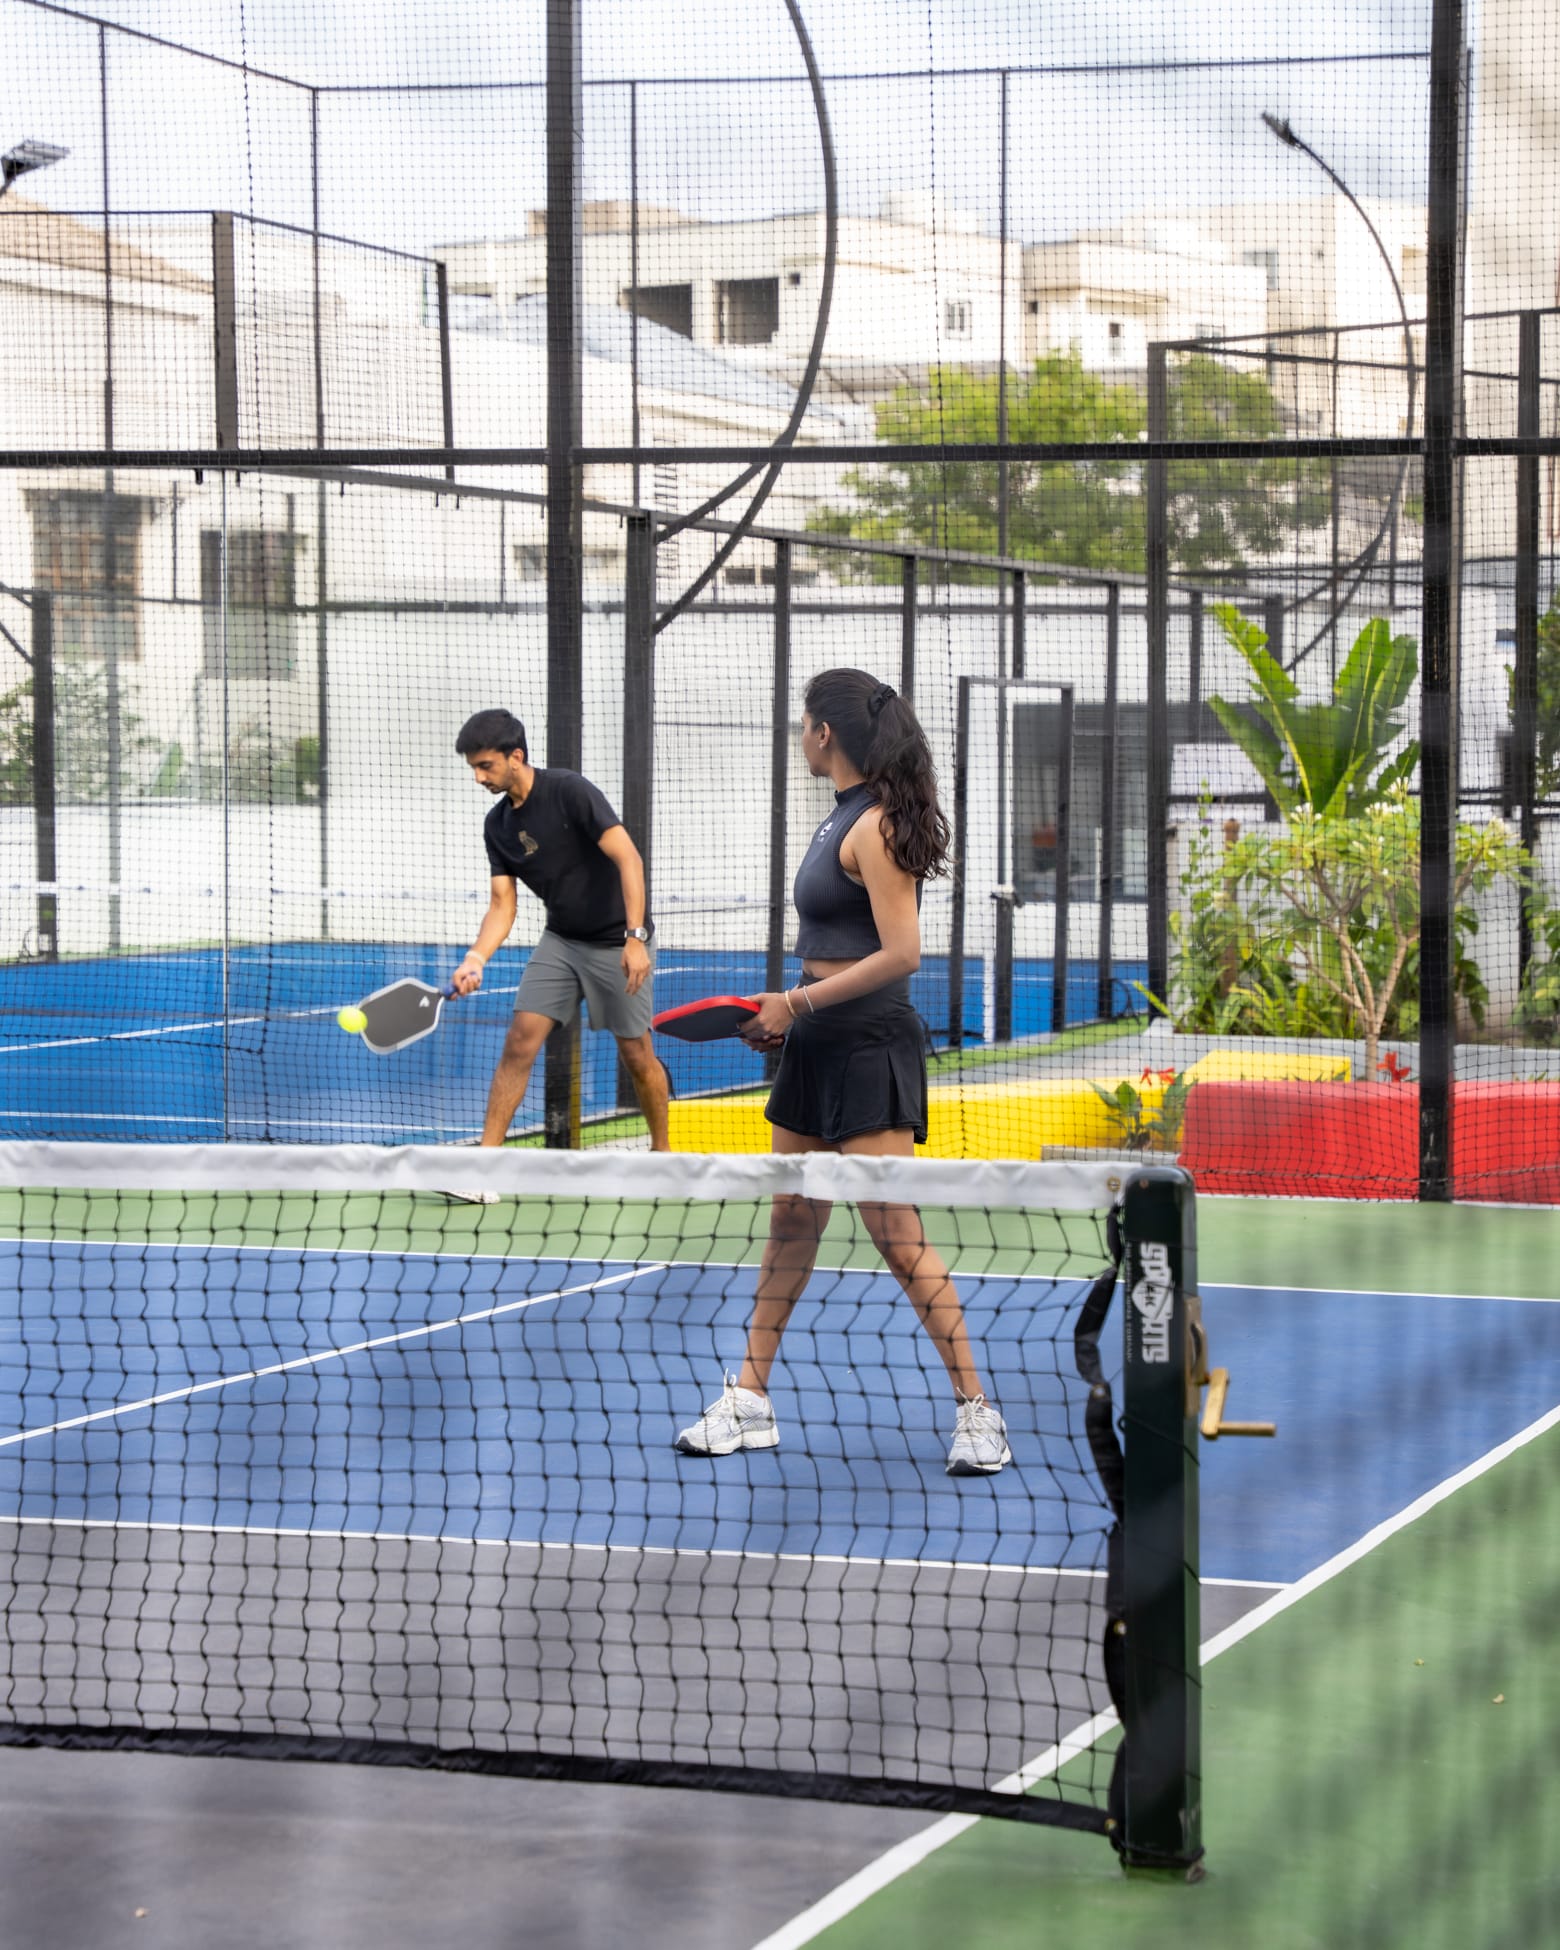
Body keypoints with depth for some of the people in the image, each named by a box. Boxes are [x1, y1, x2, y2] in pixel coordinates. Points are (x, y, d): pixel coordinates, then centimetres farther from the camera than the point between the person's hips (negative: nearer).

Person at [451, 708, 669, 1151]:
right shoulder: (497, 825, 1)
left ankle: (662, 1151, 25)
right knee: (519, 1044, -5)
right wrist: (476, 958, -18)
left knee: (637, 1055, 3)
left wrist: (636, 938, -30)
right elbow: (502, 904, 1)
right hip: (560, 940, 6)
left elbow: (628, 857, -24)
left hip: (617, 944, -6)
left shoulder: (569, 791, -20)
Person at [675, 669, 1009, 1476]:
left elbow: (900, 954, -20)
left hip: (869, 1045, -10)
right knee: (791, 1221, 12)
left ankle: (976, 1411, -5)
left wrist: (799, 1001, -15)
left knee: (894, 1230, -10)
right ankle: (748, 1402, 19)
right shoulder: (844, 818, 14)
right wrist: (791, 1012, 12)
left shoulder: (874, 827, -15)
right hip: (819, 1044, 10)